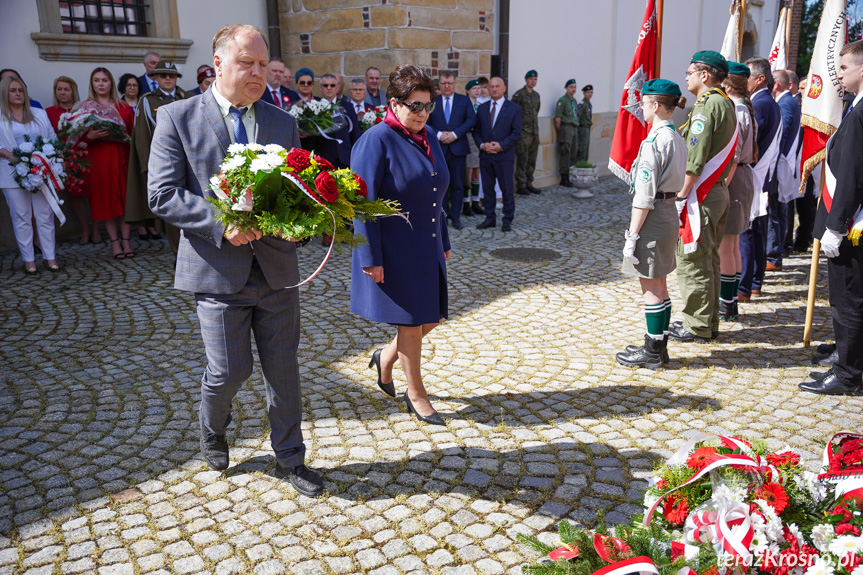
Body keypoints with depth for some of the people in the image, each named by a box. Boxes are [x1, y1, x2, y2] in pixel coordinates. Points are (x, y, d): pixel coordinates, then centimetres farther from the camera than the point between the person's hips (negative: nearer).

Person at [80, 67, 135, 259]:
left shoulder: (123, 107, 12)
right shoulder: (85, 107, 6)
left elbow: (132, 131, 10)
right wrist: (89, 136, -17)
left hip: (121, 156, 2)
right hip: (98, 158, -2)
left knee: (125, 197, 1)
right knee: (105, 198, 0)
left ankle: (126, 240, 7)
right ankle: (114, 241, 7)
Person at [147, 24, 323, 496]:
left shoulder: (282, 123, 8)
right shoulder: (177, 118, -3)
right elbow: (162, 195, -9)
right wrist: (222, 222, -21)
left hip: (276, 267, 4)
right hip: (219, 269, -3)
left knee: (283, 370, 10)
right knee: (229, 370, 4)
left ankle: (290, 460, 28)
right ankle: (212, 432, 39)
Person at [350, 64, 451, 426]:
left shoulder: (428, 137, 9)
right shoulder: (377, 141, -14)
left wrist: (443, 242, 16)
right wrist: (371, 258, -19)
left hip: (426, 248, 7)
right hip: (394, 251, -7)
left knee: (433, 317, 12)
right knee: (411, 322, 4)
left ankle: (386, 357, 37)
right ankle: (416, 395, 24)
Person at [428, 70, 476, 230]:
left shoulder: (464, 100, 6)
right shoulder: (432, 102, 8)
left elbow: (472, 120, -4)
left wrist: (454, 134, -14)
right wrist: (439, 134, -14)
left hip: (458, 148, -1)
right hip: (438, 149, 1)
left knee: (458, 185, 2)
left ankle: (456, 217, 9)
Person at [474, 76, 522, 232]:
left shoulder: (514, 109, 1)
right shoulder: (482, 108, 11)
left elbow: (516, 132, -5)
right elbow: (476, 130, 10)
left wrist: (501, 145, -16)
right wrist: (482, 145, -9)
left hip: (505, 156, -3)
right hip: (485, 155, 4)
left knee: (507, 189, 1)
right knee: (487, 188, 8)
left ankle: (507, 220, 11)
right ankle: (490, 218, 17)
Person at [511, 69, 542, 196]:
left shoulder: (536, 95, 14)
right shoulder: (519, 94, -8)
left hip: (535, 132, 7)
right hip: (523, 132, -7)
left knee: (532, 160, 10)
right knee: (522, 160, -5)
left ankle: (529, 183, 19)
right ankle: (521, 186, 1)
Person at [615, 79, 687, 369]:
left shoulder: (654, 142, -19)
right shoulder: (676, 138, 10)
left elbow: (645, 195, -21)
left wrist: (632, 235, -17)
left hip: (653, 218, -9)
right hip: (669, 214, 9)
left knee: (650, 286, 0)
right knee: (659, 285, 16)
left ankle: (652, 352, 11)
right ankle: (658, 347, 26)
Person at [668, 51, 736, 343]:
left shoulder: (707, 105, -16)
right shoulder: (726, 103, 15)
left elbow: (694, 159, -21)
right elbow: (726, 154, 16)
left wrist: (681, 196, -18)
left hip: (700, 195, -10)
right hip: (718, 190, 10)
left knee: (692, 260, -2)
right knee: (708, 259, 16)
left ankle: (697, 327, 6)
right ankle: (708, 322, 25)